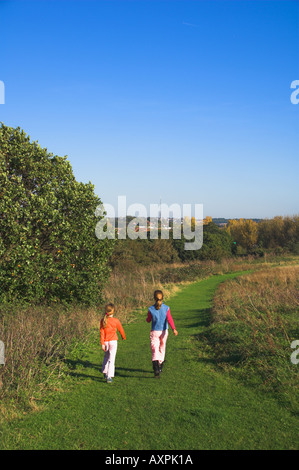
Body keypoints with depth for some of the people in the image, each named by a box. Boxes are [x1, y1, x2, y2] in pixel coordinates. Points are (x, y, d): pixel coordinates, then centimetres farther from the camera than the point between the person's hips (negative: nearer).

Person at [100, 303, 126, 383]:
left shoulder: (103, 320, -3)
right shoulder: (116, 321, -9)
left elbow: (102, 332, -4)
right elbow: (121, 330, 5)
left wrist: (102, 343, -1)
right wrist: (123, 337, 24)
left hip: (106, 341, 3)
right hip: (113, 341, -3)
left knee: (106, 356, 24)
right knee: (111, 359, -3)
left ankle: (105, 373, 32)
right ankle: (109, 377, -9)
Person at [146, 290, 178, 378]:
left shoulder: (151, 309, -10)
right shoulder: (166, 308, -9)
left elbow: (148, 320, 3)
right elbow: (169, 319, -20)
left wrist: (147, 317, 24)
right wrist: (174, 329, -26)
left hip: (154, 332, -2)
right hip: (164, 331, 2)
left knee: (155, 350, -6)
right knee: (162, 349, 18)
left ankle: (156, 368, -25)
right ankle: (160, 367, 31)